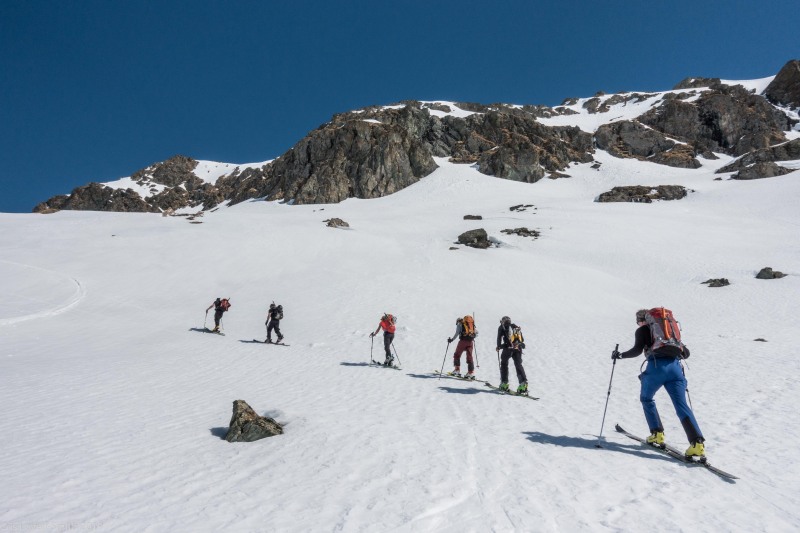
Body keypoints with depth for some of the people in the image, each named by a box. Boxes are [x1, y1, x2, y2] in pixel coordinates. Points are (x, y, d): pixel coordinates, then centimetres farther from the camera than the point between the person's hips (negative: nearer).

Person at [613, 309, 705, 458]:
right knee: (681, 405, -2)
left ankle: (657, 434, 15)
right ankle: (697, 442, -18)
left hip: (656, 367, -4)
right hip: (675, 367, 4)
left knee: (646, 399, 20)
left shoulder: (642, 330, 14)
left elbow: (637, 350, -1)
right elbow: (686, 352, 26)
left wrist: (620, 355, 12)